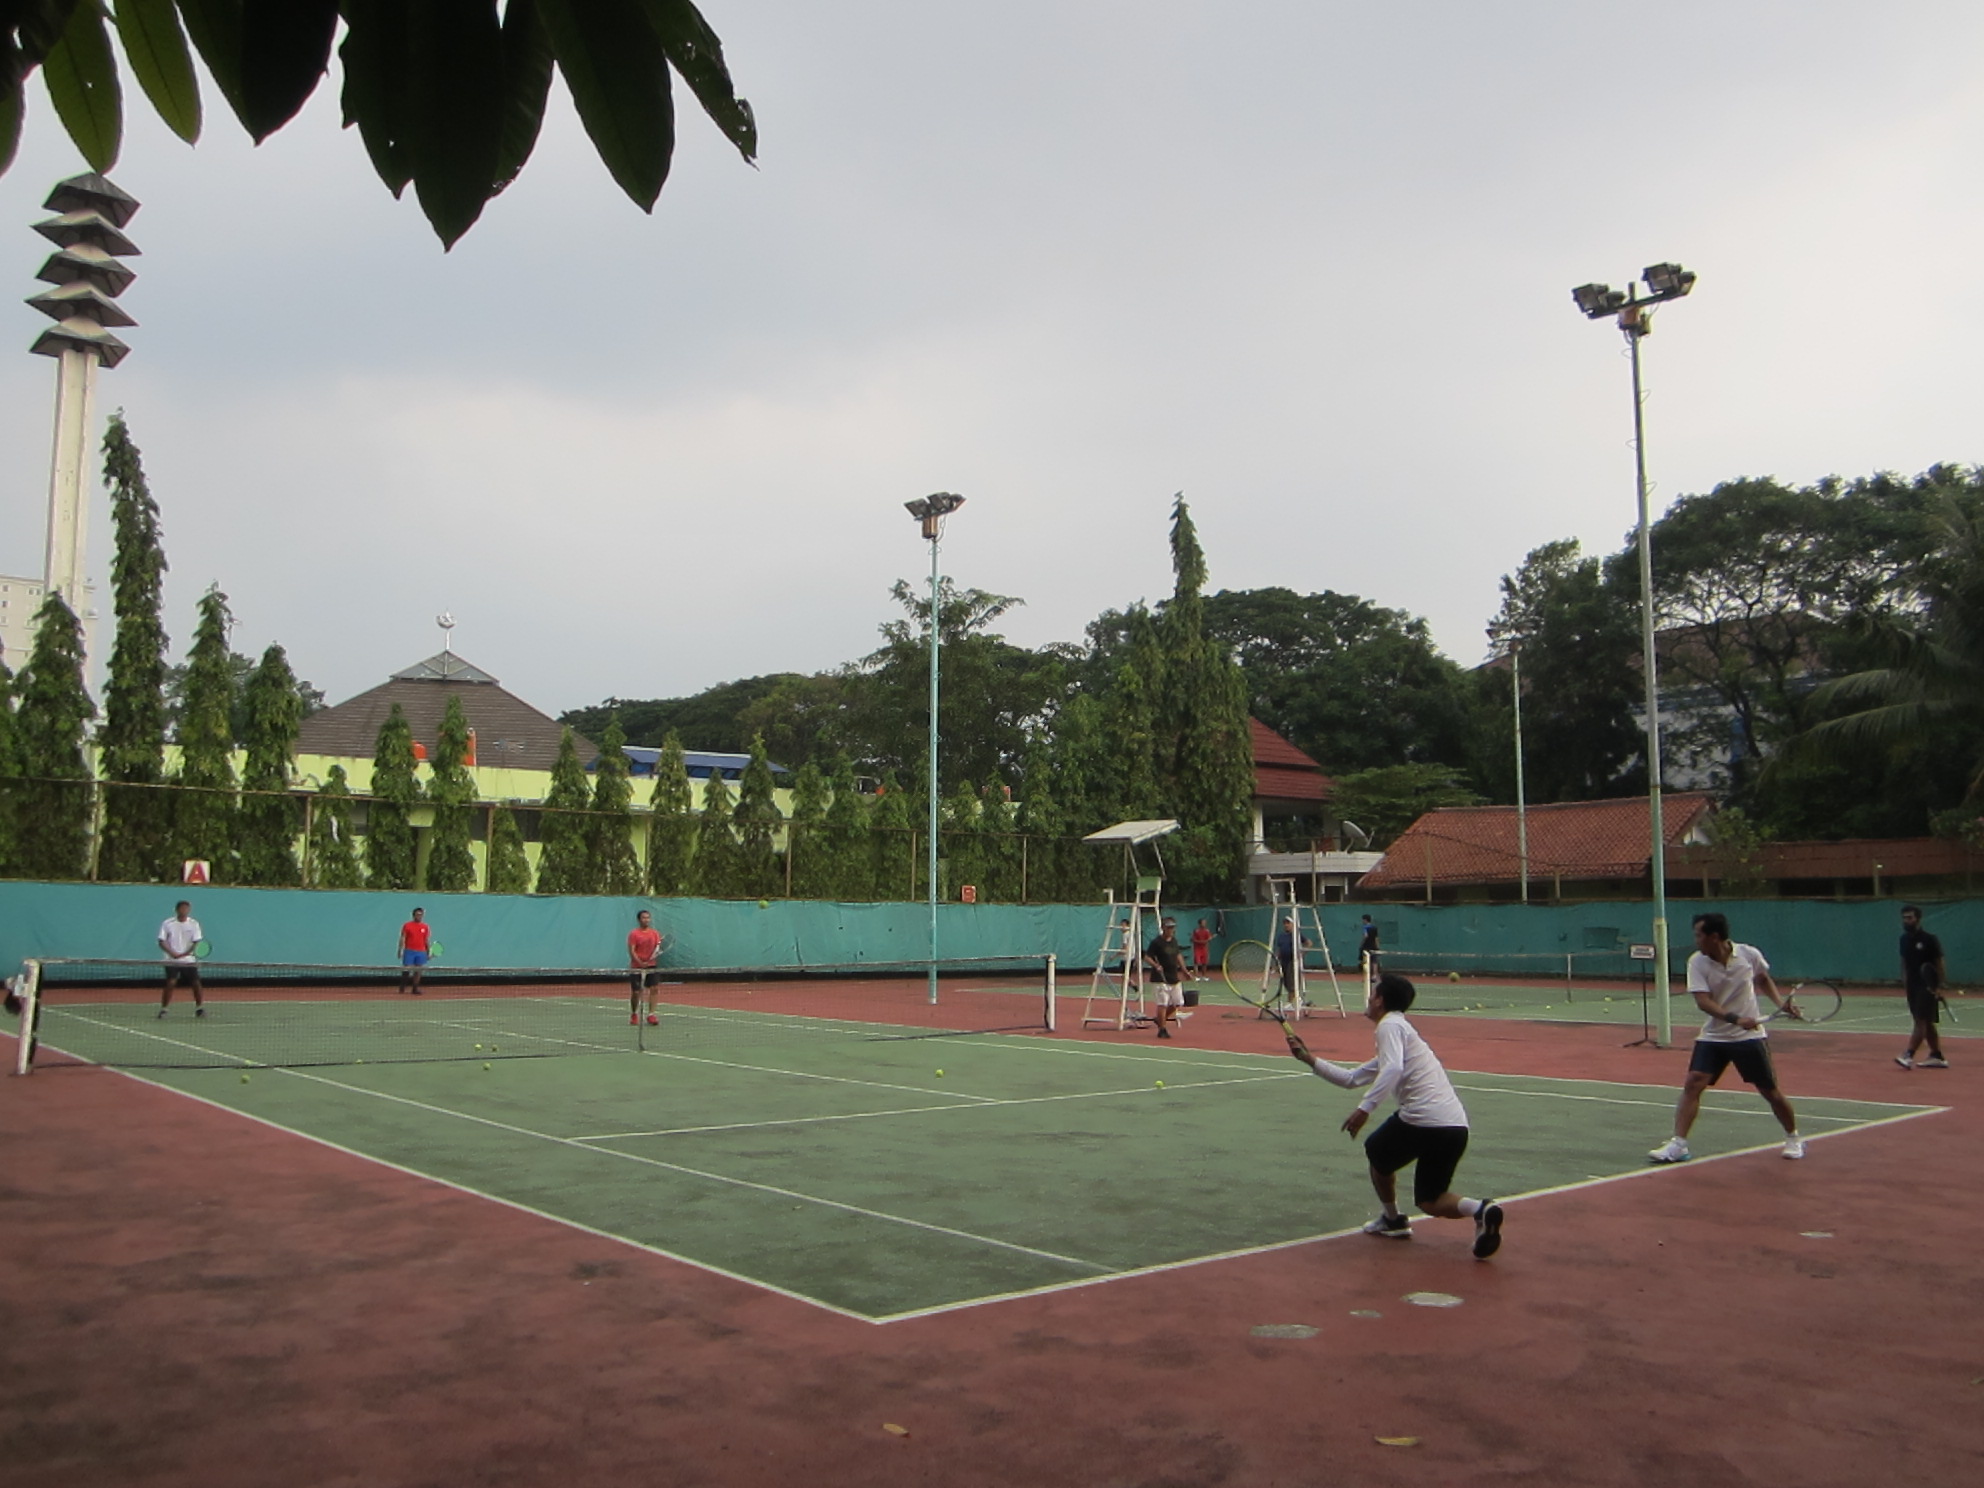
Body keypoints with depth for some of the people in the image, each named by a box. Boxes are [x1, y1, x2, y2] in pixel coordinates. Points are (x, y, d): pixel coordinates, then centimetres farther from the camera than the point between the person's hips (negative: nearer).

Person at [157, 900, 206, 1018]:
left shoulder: (194, 924, 1)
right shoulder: (168, 924, -1)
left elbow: (196, 943, -4)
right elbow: (162, 942, -3)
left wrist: (184, 954, -20)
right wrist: (172, 952, -19)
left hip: (189, 960, 1)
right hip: (172, 961, -1)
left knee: (196, 984, -3)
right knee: (170, 984, -10)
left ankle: (199, 1008, 10)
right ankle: (163, 1009, 1)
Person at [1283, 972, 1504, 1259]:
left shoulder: (1389, 1025, -1)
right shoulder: (1402, 1031, 28)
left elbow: (1394, 1069, -24)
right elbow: (1350, 1079, 30)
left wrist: (1365, 1108, -28)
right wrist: (1309, 1059, 31)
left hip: (1423, 1119, -8)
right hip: (1456, 1126, 9)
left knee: (1376, 1152, 23)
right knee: (1430, 1202, 18)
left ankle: (1392, 1220, 34)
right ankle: (1480, 1209, -8)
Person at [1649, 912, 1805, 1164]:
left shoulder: (1750, 954, -10)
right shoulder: (1697, 962, -12)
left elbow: (1764, 978, 12)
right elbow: (1703, 1001, -21)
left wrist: (1781, 1002, -2)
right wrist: (1734, 1018, -35)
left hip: (1749, 1036, 0)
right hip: (1712, 1037, 1)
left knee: (1770, 1091, 6)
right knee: (1692, 1084, -14)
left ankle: (1793, 1138, 32)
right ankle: (1678, 1145, -12)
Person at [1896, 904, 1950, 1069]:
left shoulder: (1929, 940, -11)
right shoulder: (1904, 939, 9)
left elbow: (1939, 964, -9)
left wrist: (1940, 987, -14)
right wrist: (1905, 981, 9)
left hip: (1928, 987, -7)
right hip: (1913, 986, 7)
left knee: (1921, 1022, -11)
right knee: (1926, 1023, 12)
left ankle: (1909, 1056, -21)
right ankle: (1937, 1057, 19)